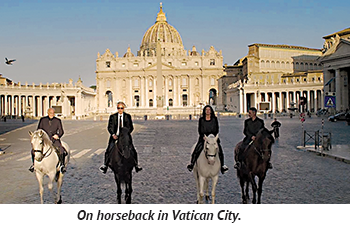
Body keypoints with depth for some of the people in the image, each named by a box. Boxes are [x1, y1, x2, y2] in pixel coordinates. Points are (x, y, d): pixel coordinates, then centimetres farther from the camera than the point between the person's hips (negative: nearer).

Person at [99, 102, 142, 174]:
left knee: (132, 151, -8)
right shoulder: (113, 116, 5)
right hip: (115, 136, 0)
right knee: (108, 151, -7)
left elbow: (130, 127, 2)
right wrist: (113, 134, -15)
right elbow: (110, 127, 2)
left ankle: (136, 165, 2)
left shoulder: (128, 116, 5)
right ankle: (105, 165, 6)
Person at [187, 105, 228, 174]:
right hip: (203, 138, 0)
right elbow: (199, 130, 6)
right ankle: (192, 164, -6)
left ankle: (222, 166, -4)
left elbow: (217, 129, 5)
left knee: (220, 151, -15)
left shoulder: (214, 119, 7)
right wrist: (203, 137, -9)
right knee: (196, 150, -18)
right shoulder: (201, 119, 7)